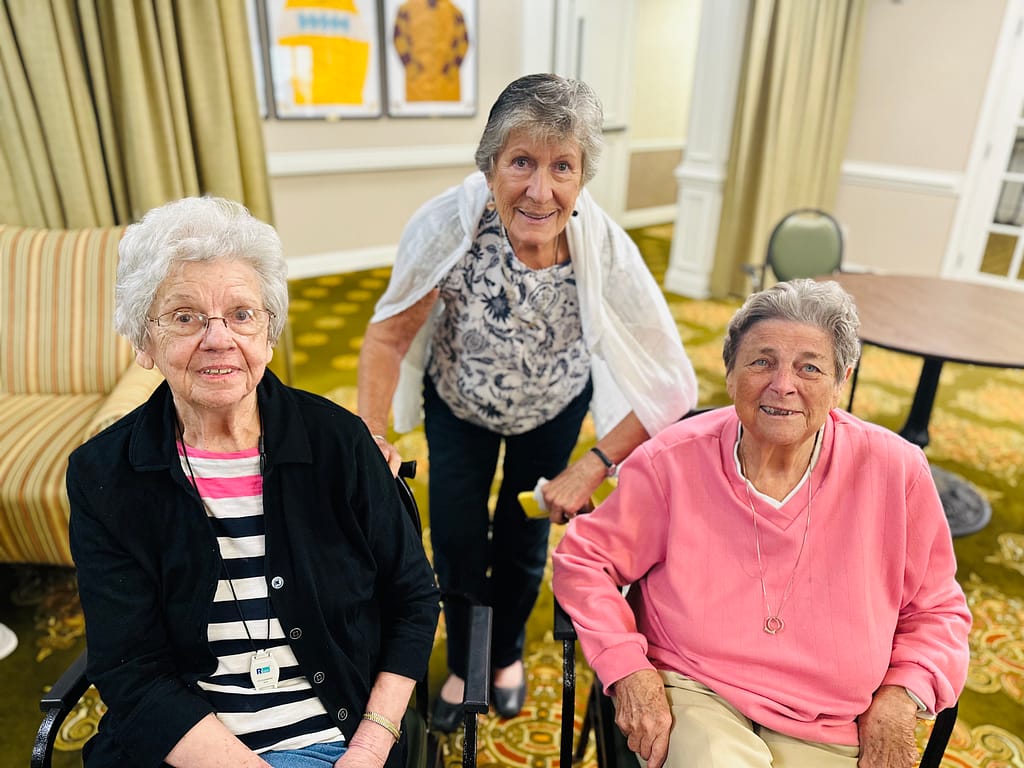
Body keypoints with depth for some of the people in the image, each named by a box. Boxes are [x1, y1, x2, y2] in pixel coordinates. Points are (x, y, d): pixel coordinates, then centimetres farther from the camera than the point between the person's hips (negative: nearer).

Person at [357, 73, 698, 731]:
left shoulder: (607, 251, -34)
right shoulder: (447, 226, -34)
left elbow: (673, 388, -26)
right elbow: (390, 336, -18)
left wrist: (592, 468, -27)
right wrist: (371, 434, -24)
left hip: (555, 407, 0)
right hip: (458, 404, 0)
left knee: (523, 541, 14)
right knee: (456, 542, 7)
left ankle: (508, 653, 49)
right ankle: (463, 663, 41)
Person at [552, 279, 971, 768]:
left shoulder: (895, 470, -6)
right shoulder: (671, 461, -11)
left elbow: (937, 610, 9)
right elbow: (584, 559, -1)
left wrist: (901, 698, -6)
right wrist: (628, 669, -10)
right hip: (692, 693, -2)